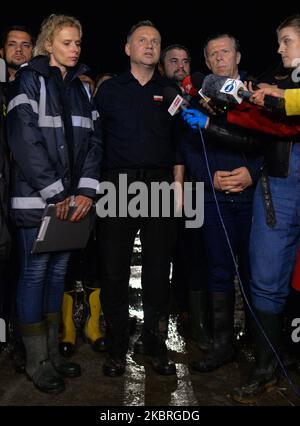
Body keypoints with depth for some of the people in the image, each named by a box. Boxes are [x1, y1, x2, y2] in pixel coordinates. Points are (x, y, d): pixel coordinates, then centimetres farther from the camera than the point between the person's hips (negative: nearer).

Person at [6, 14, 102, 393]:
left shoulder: (80, 87, 15)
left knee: (58, 270, 11)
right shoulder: (30, 80, -3)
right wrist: (55, 193, -16)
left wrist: (86, 189, -5)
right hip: (36, 197, -6)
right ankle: (37, 362, 13)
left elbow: (92, 140, 9)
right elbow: (25, 140, -14)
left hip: (72, 198, 6)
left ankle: (53, 352, 24)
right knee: (35, 272, 0)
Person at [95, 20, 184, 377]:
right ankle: (116, 349, 14)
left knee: (158, 270, 4)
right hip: (118, 184, -1)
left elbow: (178, 143, 13)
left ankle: (156, 345, 18)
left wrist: (178, 183, 3)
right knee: (114, 270, 1)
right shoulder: (109, 89, 11)